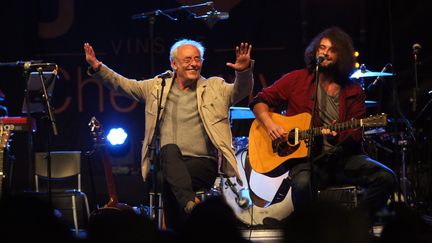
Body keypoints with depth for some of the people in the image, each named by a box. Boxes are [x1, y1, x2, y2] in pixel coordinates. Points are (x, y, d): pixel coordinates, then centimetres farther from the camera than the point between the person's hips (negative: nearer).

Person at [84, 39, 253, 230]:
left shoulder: (215, 88, 12)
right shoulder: (157, 86, 16)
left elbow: (241, 90, -4)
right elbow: (121, 84, 16)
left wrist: (244, 70, -26)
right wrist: (97, 67, 1)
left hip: (203, 163, -2)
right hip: (166, 162, 2)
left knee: (169, 184, -30)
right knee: (170, 150, -32)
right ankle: (190, 204, -44)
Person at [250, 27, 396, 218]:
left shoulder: (353, 92, 11)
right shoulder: (297, 80, 8)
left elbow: (356, 134, 7)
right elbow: (260, 102, 10)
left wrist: (339, 137, -15)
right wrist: (270, 124, -9)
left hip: (343, 157, 3)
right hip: (305, 157, -3)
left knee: (386, 177, -20)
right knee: (303, 183, -38)